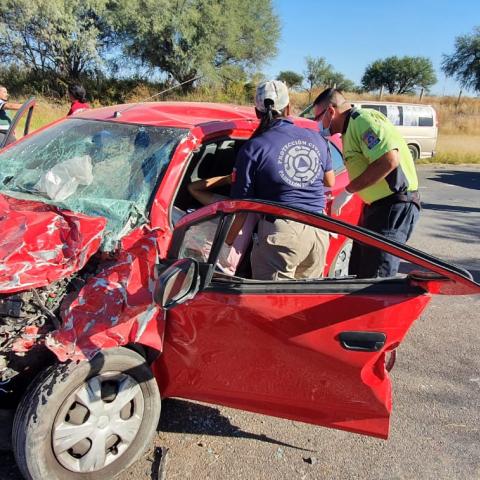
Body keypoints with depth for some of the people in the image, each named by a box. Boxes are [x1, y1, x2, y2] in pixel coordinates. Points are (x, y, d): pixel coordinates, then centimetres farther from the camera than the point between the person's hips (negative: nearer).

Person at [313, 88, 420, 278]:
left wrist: (348, 190, -21)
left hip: (396, 205, -11)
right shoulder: (349, 129, 17)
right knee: (358, 271, 18)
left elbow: (389, 160, -27)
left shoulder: (362, 119, -15)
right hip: (377, 205, 11)